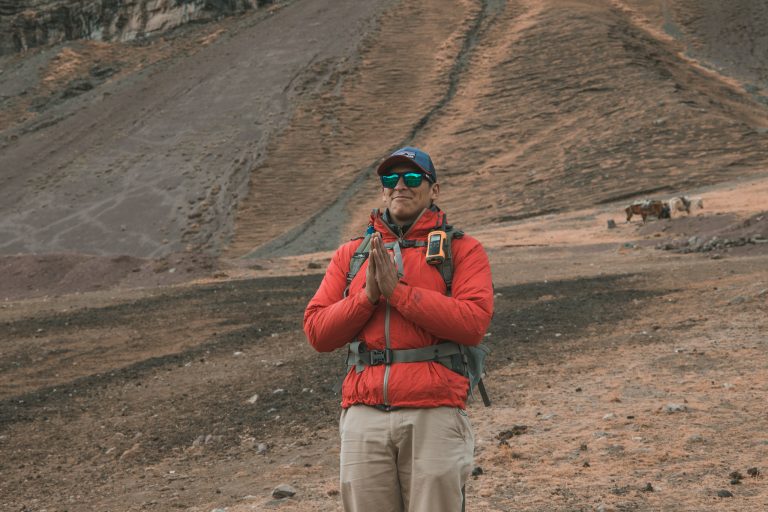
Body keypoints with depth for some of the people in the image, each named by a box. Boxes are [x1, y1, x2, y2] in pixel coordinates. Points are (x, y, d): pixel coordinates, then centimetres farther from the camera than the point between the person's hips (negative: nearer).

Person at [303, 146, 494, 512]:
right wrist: (369, 294, -6)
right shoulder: (349, 255, 17)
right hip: (364, 416, 3)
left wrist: (398, 290, -11)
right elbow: (316, 331, 8)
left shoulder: (462, 251, 7)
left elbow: (473, 323, -10)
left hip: (434, 416, -3)